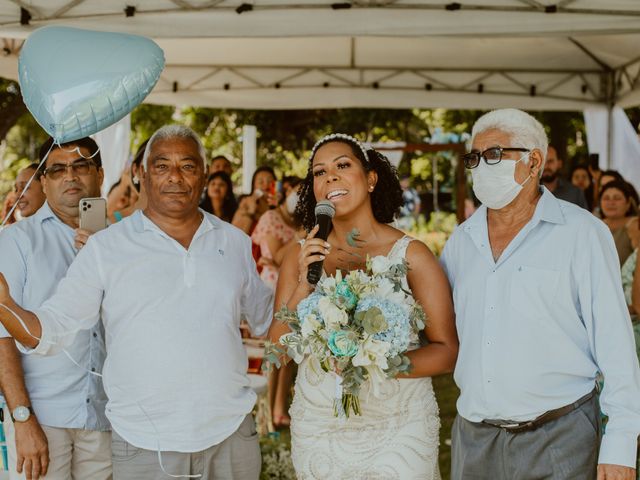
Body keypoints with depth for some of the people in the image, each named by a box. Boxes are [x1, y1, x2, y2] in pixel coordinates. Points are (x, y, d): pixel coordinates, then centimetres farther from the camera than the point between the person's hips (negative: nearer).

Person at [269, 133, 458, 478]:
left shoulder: (410, 254, -9)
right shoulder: (301, 258, 0)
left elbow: (446, 352, -9)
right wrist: (304, 284, -16)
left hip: (399, 428, -2)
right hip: (319, 431, 2)